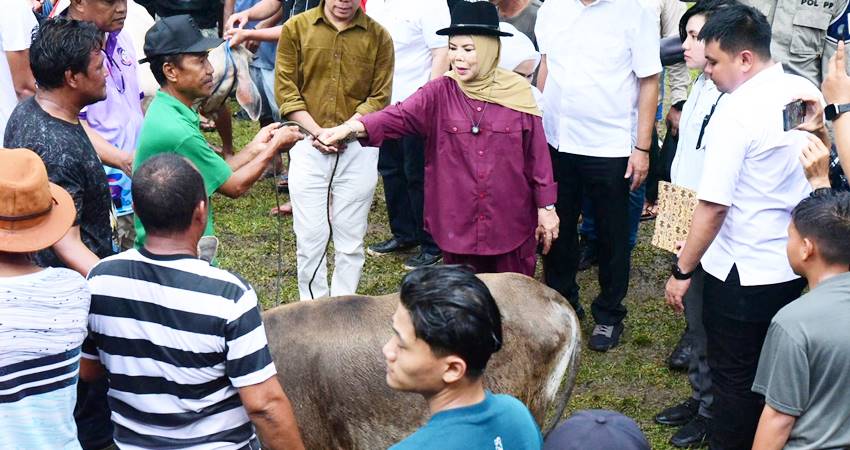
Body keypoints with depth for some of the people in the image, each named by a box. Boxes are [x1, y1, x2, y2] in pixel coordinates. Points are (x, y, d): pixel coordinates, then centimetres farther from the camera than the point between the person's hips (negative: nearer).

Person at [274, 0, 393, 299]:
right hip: (308, 146, 0)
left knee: (350, 240, 6)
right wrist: (317, 131, -12)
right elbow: (285, 90, -1)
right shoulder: (296, 28, 2)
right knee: (310, 237, 3)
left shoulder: (378, 36, 2)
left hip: (358, 148, 0)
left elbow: (380, 97, -1)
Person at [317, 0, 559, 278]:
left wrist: (546, 206, 1)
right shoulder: (439, 94, -3)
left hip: (510, 222, -1)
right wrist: (352, 127, -37)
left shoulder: (518, 93, -3)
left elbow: (536, 155, 2)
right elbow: (399, 116, -20)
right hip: (458, 223, 1)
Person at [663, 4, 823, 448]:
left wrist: (682, 270, -12)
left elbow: (713, 207, -22)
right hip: (794, 265, 8)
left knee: (734, 379, 8)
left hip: (742, 273, -7)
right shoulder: (807, 92, 1)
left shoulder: (735, 113, -22)